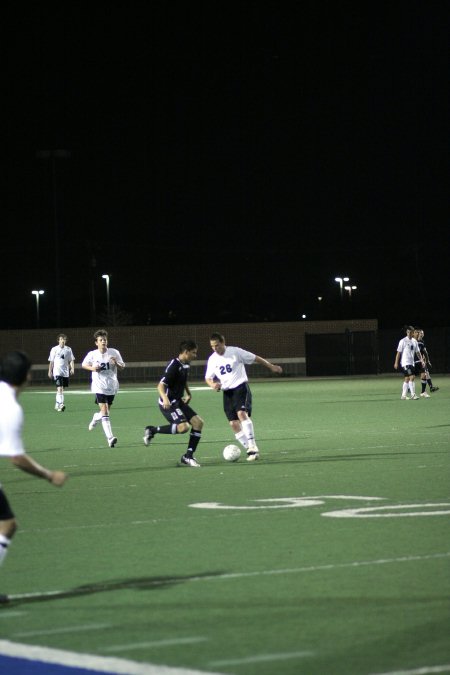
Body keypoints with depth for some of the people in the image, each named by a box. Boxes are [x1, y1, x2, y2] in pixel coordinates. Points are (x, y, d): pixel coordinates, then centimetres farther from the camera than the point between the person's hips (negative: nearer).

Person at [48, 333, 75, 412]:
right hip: (57, 372, -4)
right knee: (60, 388, -18)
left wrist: (72, 368, -7)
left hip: (65, 372, 4)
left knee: (62, 388, 11)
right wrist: (50, 371, 3)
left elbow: (71, 360, 9)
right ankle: (61, 404, -27)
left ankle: (57, 404, 26)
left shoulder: (68, 349, 7)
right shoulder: (54, 349, 0)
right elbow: (51, 361, 5)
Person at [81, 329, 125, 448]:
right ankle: (110, 438, -21)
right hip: (99, 386, -3)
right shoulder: (92, 354, -4)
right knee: (104, 411, -16)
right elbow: (83, 365, 12)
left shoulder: (114, 353, -2)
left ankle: (95, 418, 51)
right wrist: (92, 368, -8)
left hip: (112, 386, 3)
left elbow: (122, 368, 5)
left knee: (106, 410, 15)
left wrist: (116, 363, -17)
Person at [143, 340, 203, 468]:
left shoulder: (186, 365, 9)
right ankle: (152, 430, -8)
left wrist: (188, 394, 30)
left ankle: (188, 456, 5)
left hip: (178, 401, 9)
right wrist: (164, 398, -42)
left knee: (198, 422, -2)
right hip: (169, 403, -9)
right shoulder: (174, 366, -19)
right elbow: (161, 385, -26)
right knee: (183, 427, -27)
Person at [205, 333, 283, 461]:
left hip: (240, 387, -5)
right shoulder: (212, 359, 6)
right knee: (233, 424, -2)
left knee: (242, 413, -27)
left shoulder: (235, 352, -7)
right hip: (227, 392, 5)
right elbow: (208, 378, 12)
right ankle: (250, 451, 5)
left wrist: (271, 366, 6)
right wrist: (212, 384, -11)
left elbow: (255, 358, 2)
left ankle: (252, 447, -28)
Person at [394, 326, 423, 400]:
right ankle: (413, 395, -17)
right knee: (412, 377, -16)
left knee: (407, 379, 10)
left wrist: (421, 360, 8)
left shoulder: (414, 341, 11)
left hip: (412, 363, 7)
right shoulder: (403, 341, -7)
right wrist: (396, 363, -9)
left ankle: (403, 395, 16)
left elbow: (417, 352, 17)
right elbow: (398, 352, -6)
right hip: (405, 362, -7)